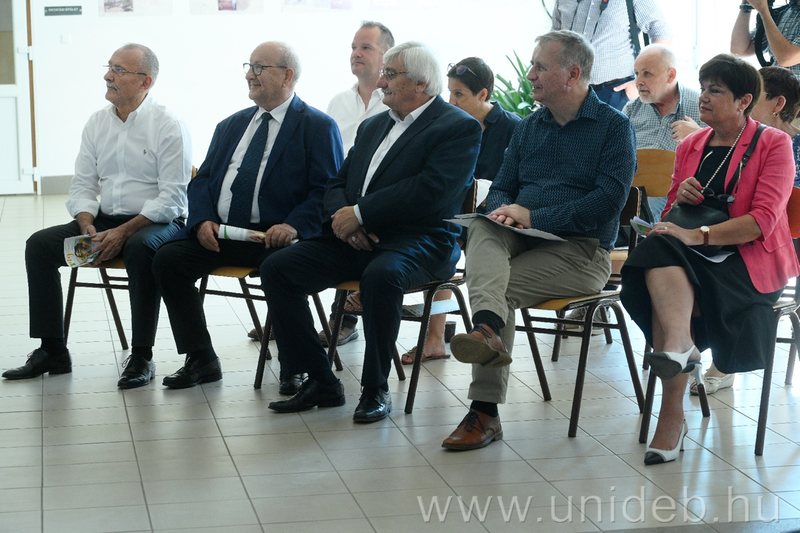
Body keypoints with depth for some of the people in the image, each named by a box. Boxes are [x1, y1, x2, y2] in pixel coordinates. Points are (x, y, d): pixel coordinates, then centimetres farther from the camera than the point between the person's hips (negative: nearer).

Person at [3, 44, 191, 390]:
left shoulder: (169, 126, -10)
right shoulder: (96, 123, 9)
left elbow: (171, 197, -16)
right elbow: (82, 186, 9)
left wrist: (123, 232, -24)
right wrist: (88, 227, -12)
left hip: (157, 222, -6)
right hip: (105, 220, 6)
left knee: (140, 247, -39)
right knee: (40, 244, -12)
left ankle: (141, 357, -28)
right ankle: (52, 351, -7)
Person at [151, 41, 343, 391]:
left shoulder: (318, 127, 3)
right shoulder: (231, 126, 23)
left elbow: (326, 190, -7)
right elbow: (202, 180, 17)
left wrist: (295, 225, -23)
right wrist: (203, 221, -4)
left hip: (276, 236, -6)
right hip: (220, 232, 6)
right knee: (167, 259, -15)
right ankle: (200, 360, -4)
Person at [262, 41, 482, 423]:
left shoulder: (459, 128, -2)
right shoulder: (373, 126, 23)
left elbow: (430, 191, -17)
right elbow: (337, 184, 20)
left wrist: (360, 214, -16)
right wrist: (342, 216, -5)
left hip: (419, 241, -7)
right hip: (355, 239, 7)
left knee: (381, 275, -39)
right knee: (277, 268, -11)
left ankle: (376, 388, -20)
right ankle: (319, 382, -6)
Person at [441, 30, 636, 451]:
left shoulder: (613, 127, 0)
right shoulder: (528, 127, 21)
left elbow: (608, 201, -13)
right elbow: (501, 188, 19)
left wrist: (534, 218, -17)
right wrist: (504, 210, -9)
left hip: (581, 249, -5)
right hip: (523, 240, 5)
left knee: (504, 287, -29)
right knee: (482, 228, -29)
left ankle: (485, 411, -34)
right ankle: (488, 328, -55)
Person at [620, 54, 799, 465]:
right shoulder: (690, 146, 17)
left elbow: (762, 220, -13)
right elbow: (673, 216, 22)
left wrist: (699, 236, -24)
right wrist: (680, 199, -2)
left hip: (751, 260, -5)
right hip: (695, 259, 5)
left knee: (663, 286, -31)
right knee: (660, 253, -31)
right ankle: (681, 344, -48)